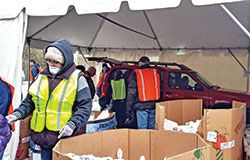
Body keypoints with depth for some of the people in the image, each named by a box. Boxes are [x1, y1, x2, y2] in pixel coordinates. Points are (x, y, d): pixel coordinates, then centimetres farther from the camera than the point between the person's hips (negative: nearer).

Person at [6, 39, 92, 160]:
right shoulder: (42, 76, 8)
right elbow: (29, 101, 16)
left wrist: (72, 124, -21)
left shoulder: (77, 79, -7)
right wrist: (18, 114, -1)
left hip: (66, 136, -4)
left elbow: (85, 106, -9)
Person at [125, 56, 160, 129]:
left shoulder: (136, 74, -2)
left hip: (141, 106, -4)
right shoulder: (156, 72, 9)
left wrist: (129, 112, -4)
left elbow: (131, 94, -5)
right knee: (152, 128, 14)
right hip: (153, 106, 4)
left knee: (142, 129, 3)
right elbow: (160, 90, 10)